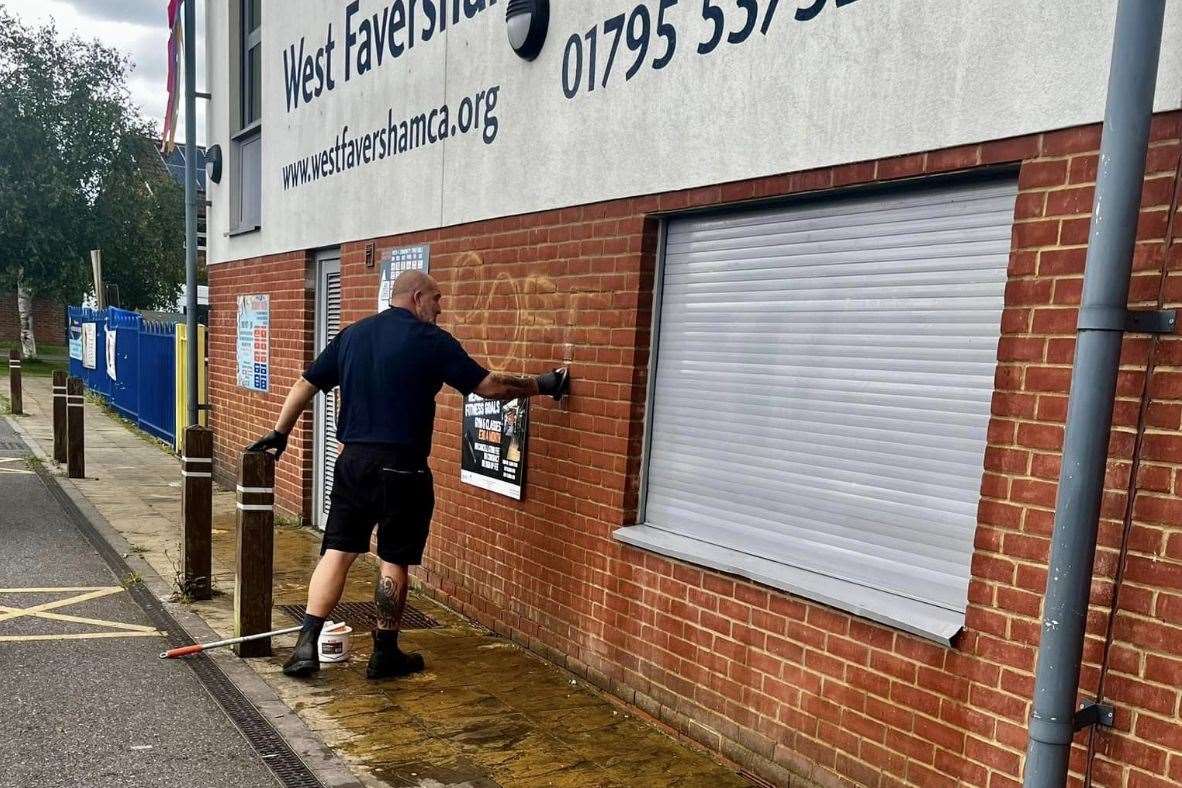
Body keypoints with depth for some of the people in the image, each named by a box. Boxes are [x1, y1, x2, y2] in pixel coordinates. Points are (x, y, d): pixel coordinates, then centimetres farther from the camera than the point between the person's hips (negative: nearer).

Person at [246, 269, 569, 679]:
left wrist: (279, 432, 25)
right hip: (401, 467, -5)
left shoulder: (351, 334, 10)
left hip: (352, 460, 5)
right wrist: (541, 385, 5)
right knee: (394, 560, 7)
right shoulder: (431, 340, -8)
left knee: (337, 551, 12)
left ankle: (306, 645, 7)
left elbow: (305, 385, 14)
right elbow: (489, 386, -8)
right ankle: (385, 654, 18)